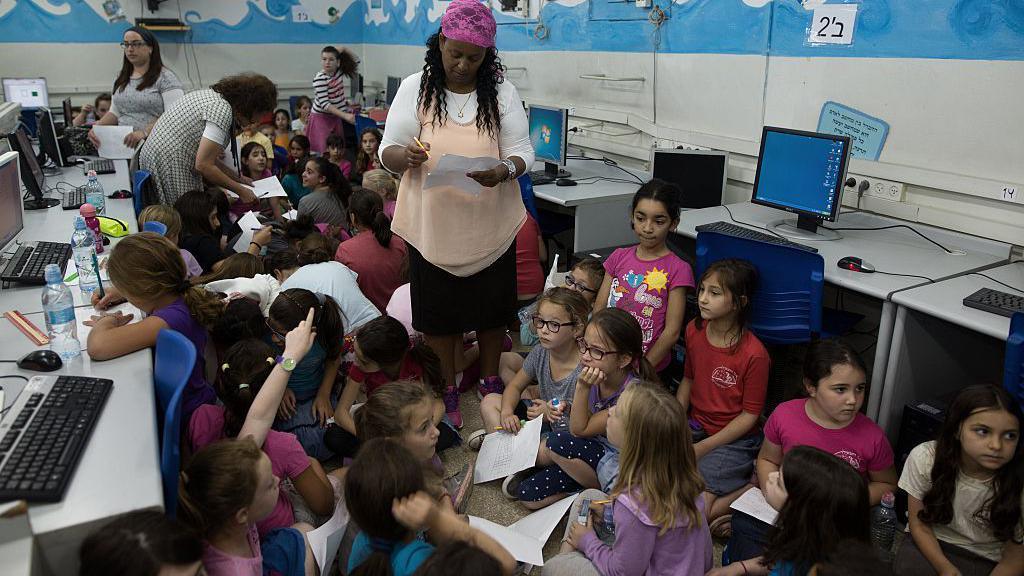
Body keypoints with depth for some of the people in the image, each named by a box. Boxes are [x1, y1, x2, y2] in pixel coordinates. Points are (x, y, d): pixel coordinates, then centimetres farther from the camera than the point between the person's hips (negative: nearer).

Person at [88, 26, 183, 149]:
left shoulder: (165, 78, -4)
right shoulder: (121, 77, 18)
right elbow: (115, 112, 23)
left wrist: (144, 132, -26)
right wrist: (97, 127, 3)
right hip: (122, 144, 6)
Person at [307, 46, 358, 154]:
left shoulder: (339, 71, -1)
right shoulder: (319, 79, -19)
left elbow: (355, 62, 15)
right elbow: (324, 104, -25)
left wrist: (344, 51, -3)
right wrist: (345, 115, -31)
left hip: (336, 117, 6)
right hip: (321, 117, -6)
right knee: (323, 152, -10)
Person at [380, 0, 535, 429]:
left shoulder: (502, 93, 0)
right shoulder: (415, 88, -2)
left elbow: (522, 153, -2)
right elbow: (387, 153, -2)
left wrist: (504, 171, -25)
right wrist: (406, 156, -27)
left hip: (490, 227, 1)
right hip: (432, 227, 0)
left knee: (492, 310, 14)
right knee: (438, 313, 10)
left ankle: (490, 382, 37)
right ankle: (447, 391, 31)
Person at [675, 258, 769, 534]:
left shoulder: (754, 354, -21)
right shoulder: (694, 330, -3)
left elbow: (750, 415, -14)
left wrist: (703, 448, -16)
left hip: (734, 439, -6)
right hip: (695, 425, 7)